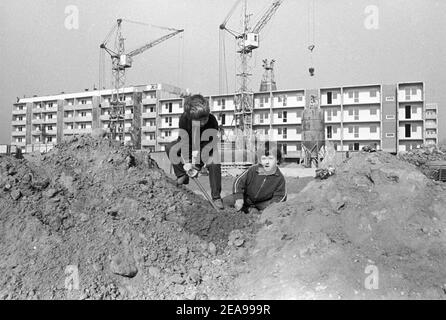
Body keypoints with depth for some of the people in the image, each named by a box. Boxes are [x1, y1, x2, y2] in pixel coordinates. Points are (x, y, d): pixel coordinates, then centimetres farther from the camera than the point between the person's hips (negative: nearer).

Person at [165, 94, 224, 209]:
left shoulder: (212, 121, -32)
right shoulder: (184, 119, -29)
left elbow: (208, 144, -26)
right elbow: (184, 141, -24)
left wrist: (197, 164, -32)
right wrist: (186, 162, -33)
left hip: (206, 148, -2)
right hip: (190, 145, 2)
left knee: (214, 163, -29)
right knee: (170, 148, -21)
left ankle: (216, 197, -16)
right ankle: (182, 176, -3)